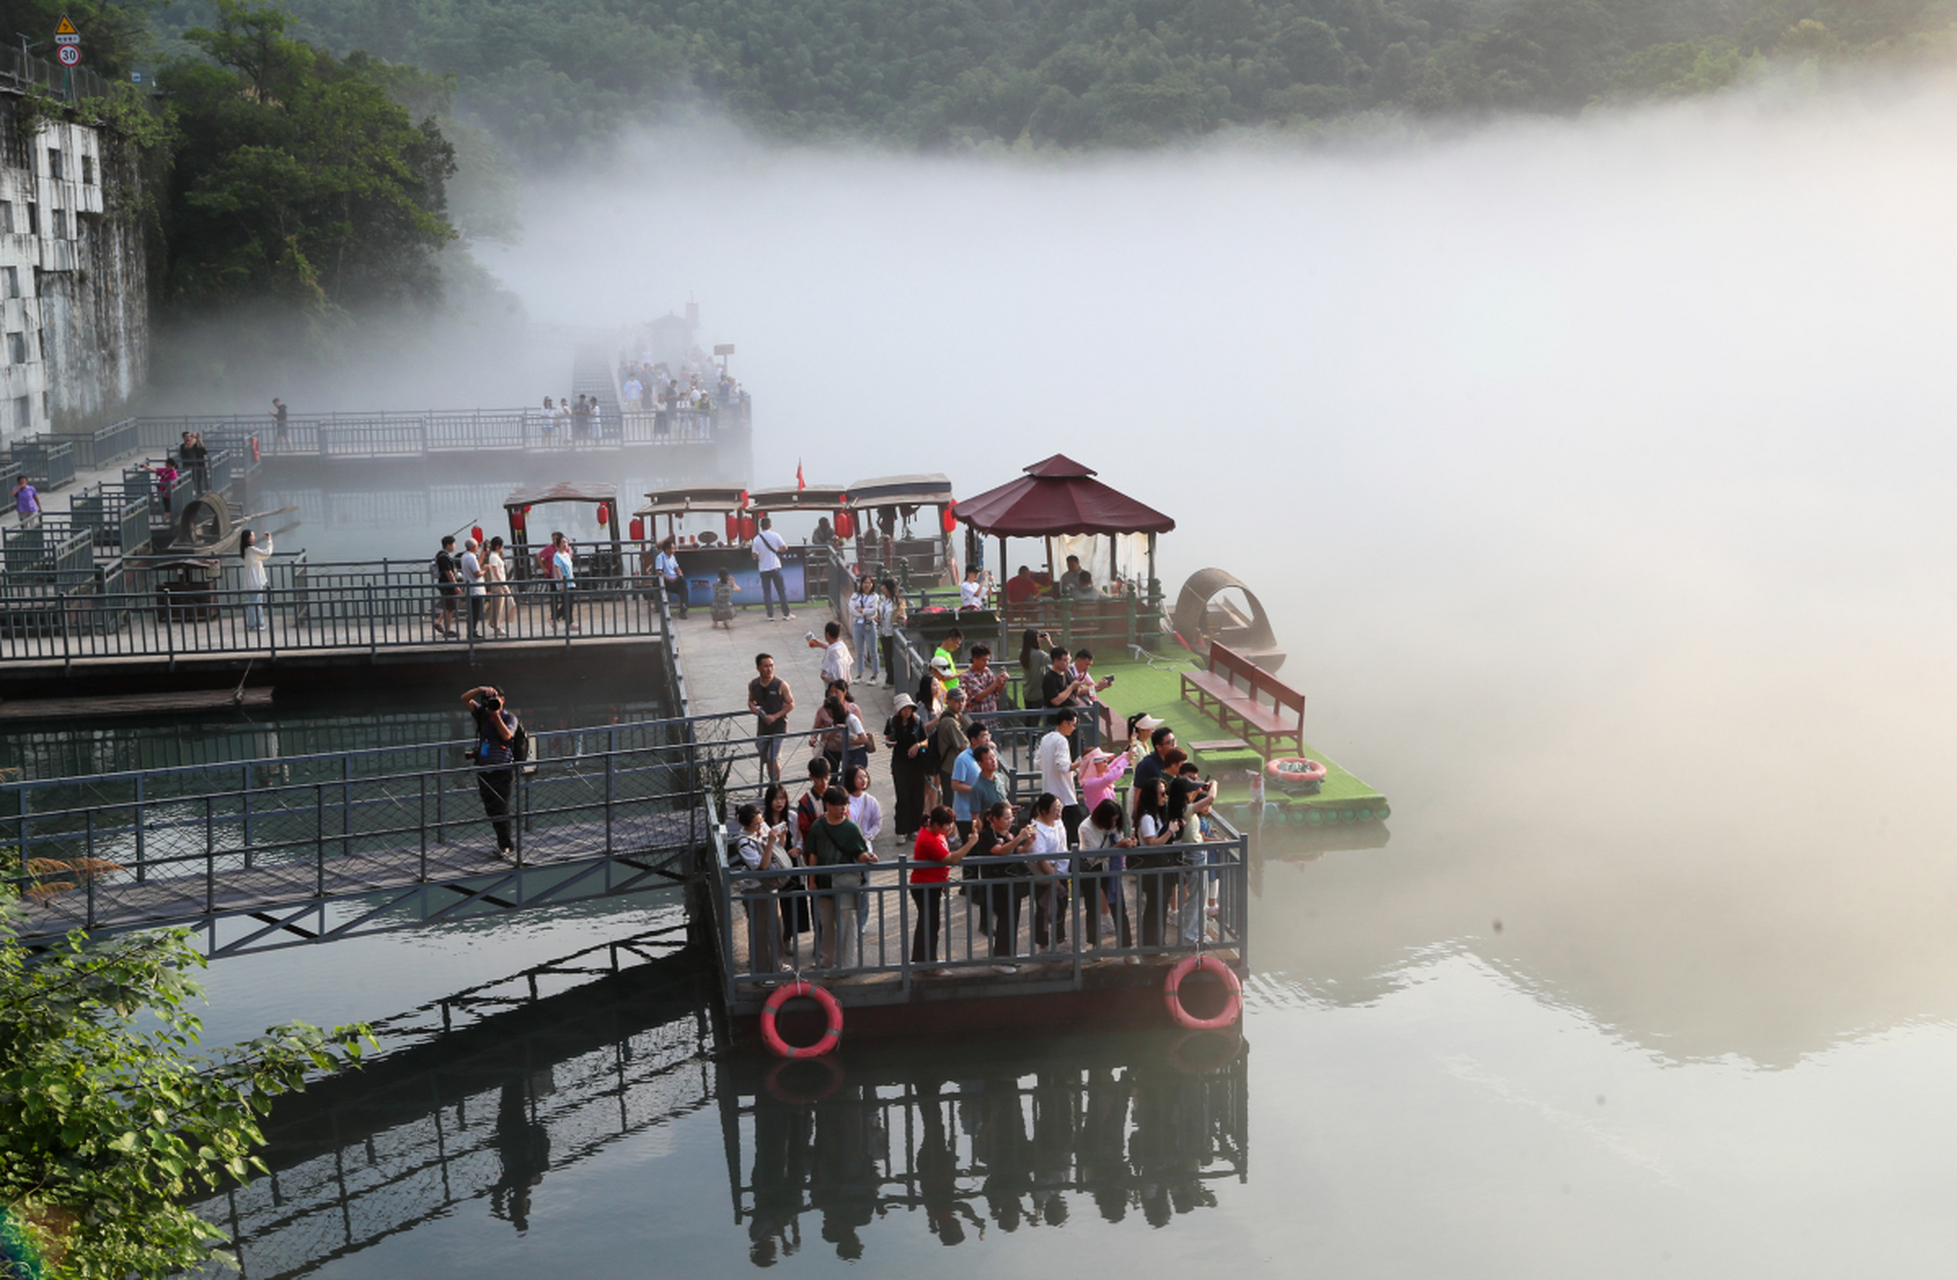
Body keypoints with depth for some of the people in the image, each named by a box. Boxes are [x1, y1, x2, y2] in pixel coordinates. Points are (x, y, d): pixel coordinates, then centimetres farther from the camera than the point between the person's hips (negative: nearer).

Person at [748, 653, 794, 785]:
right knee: (765, 759, 10)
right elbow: (751, 701, 16)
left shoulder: (781, 685, -12)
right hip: (762, 727, 5)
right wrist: (753, 707, -8)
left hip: (778, 726, -4)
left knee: (772, 758, -14)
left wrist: (775, 716, -18)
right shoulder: (753, 685, 0)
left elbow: (791, 704, -6)